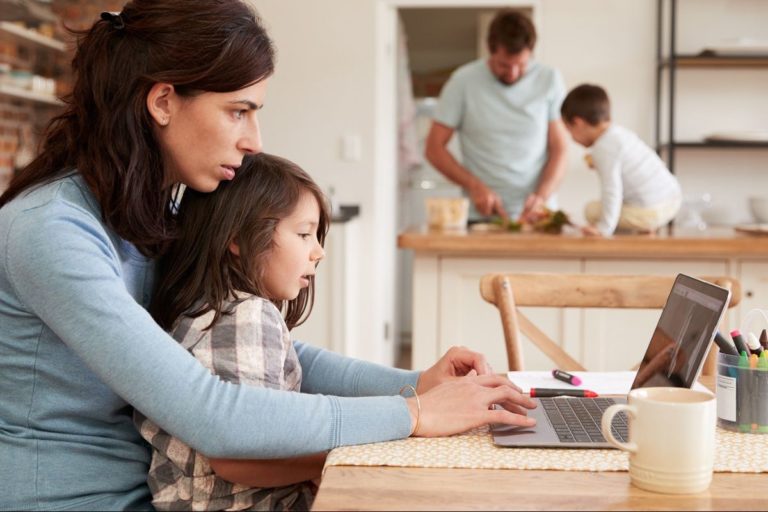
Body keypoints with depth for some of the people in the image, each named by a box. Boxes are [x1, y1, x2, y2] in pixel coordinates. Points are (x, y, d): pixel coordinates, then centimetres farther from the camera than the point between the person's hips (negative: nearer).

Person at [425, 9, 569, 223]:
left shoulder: (550, 80, 3)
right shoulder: (463, 81, -1)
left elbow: (559, 150, 4)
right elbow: (434, 148, 2)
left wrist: (542, 196, -13)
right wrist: (475, 186, -11)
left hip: (536, 215, 1)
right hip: (480, 216, -1)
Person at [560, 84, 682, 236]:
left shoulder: (603, 148, -16)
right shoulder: (620, 131, 11)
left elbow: (611, 190, -23)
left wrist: (604, 228, -23)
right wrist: (598, 164, 35)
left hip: (650, 212, -9)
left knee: (592, 210, -2)